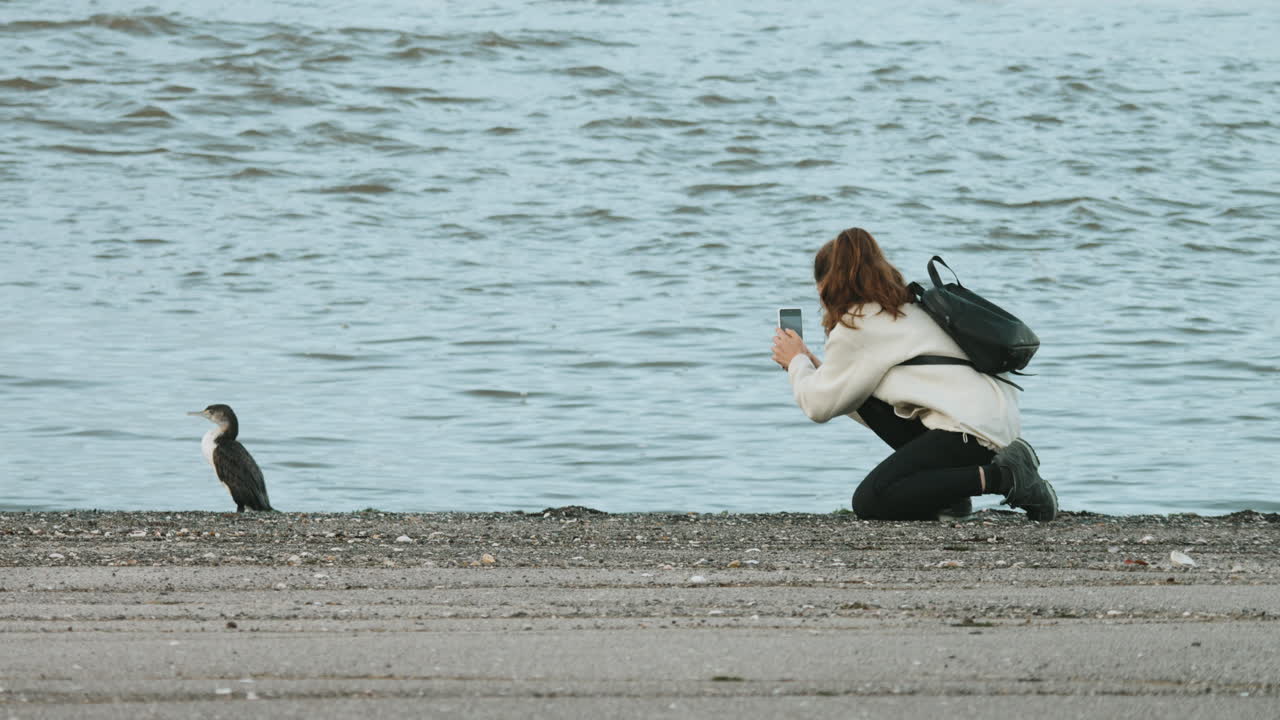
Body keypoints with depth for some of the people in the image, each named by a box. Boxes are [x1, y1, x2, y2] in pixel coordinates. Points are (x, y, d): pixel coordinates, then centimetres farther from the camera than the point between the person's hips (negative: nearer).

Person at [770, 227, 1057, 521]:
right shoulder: (904, 309, 24)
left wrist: (797, 361, 19)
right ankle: (949, 487, 10)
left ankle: (1002, 477, -14)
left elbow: (819, 406, 3)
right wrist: (812, 365, 37)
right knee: (867, 398, 19)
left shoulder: (857, 325, -4)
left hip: (971, 429, -10)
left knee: (869, 502, -14)